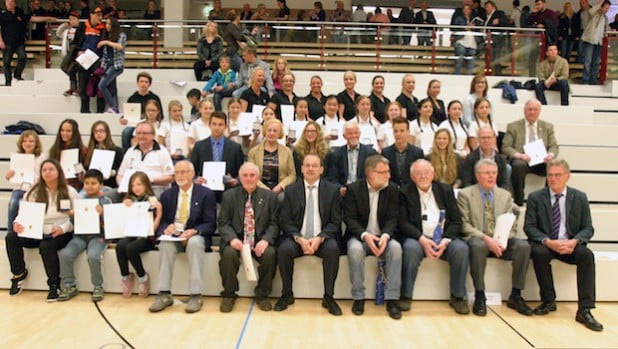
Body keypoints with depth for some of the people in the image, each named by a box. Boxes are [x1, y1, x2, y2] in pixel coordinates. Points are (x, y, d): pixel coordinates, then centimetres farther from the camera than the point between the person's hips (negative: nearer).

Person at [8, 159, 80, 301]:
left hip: (61, 234, -4)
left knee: (46, 246, -34)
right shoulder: (34, 192, 9)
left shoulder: (69, 192, 0)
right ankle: (19, 273, 3)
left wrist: (63, 228, -21)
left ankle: (54, 284, -16)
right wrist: (18, 222, -17)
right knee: (11, 237, -19)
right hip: (37, 233, 4)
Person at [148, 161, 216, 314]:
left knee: (195, 243, -36)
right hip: (173, 235, 3)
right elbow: (161, 220, 11)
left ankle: (196, 295, -32)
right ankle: (164, 294, -27)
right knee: (165, 243, -31)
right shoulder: (167, 195, 11)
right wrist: (166, 227, -14)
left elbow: (210, 224, -3)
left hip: (196, 236, -2)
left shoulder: (206, 194, 1)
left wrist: (194, 231, -23)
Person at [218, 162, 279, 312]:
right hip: (236, 240, 0)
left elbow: (274, 223, 1)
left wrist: (265, 240, -19)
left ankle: (262, 295, -6)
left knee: (270, 253, -30)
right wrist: (232, 239, -19)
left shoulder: (269, 196, 7)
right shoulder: (229, 195, 7)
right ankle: (229, 294, -7)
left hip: (260, 241, 0)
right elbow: (223, 223, 1)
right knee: (229, 253, -32)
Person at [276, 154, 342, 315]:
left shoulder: (332, 190, 4)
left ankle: (328, 297, -14)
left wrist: (319, 238, -17)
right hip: (297, 238, 1)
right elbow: (285, 221, 2)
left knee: (333, 249, -31)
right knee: (284, 249, -29)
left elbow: (335, 222, 0)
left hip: (323, 239, 0)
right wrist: (299, 239, -16)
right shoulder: (291, 190, 6)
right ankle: (287, 294, -8)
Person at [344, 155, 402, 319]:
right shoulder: (353, 189, -4)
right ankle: (358, 298, -19)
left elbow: (392, 219, -2)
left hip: (383, 236, 2)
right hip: (360, 236, -2)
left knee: (396, 247, -30)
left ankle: (392, 299, -22)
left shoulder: (392, 189, 2)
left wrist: (385, 235, -23)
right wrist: (365, 235, -26)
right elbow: (349, 218, -9)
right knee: (355, 249, -35)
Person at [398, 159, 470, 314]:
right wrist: (422, 239, -18)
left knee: (461, 248, -26)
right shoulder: (405, 193, 7)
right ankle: (406, 296, -18)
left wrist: (445, 240, -11)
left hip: (444, 238, 2)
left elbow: (456, 220, 7)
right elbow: (403, 223, -3)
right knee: (411, 248, -34)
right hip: (417, 238, -2)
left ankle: (457, 296, -9)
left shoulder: (446, 190, 13)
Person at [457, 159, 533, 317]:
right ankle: (479, 296, -25)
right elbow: (464, 225, -6)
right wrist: (486, 238, -20)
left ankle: (515, 295, -12)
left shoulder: (505, 195, 15)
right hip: (477, 239, -4)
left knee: (523, 245, -26)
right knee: (478, 245, -38)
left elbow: (512, 225, 10)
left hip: (500, 241, 4)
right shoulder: (465, 194, 3)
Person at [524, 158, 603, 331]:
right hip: (545, 244, -1)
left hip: (570, 245, 1)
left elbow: (588, 228, 3)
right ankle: (548, 301, -16)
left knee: (587, 255, -30)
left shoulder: (580, 197, 5)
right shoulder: (535, 197, 1)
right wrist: (548, 242, -23)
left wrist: (574, 241, -20)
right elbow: (529, 227, -4)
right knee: (539, 253, -34)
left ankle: (584, 310, -26)